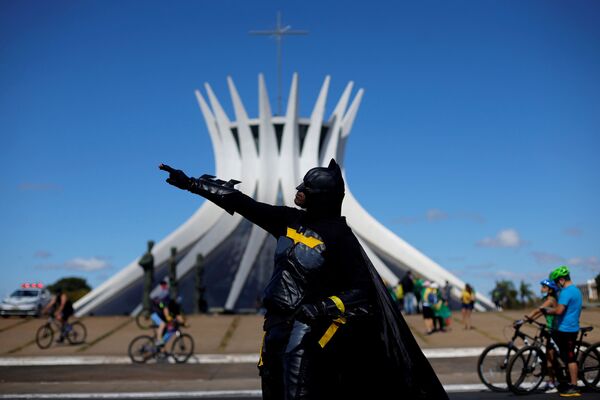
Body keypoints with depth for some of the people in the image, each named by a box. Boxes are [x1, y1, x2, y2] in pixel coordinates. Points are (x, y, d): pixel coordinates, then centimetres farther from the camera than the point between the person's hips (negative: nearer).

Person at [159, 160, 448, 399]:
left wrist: (319, 309, -22)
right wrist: (192, 184, 11)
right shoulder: (290, 219, 4)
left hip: (307, 325, -7)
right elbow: (244, 205, 9)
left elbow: (362, 291, -11)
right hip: (276, 322, 7)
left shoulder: (338, 235, -12)